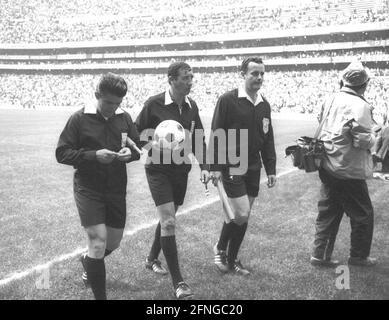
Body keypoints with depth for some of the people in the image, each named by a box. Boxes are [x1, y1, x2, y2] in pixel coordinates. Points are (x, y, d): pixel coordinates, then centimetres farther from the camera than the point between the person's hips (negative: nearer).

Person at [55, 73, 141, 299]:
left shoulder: (125, 118, 1)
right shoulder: (80, 119, -10)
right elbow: (62, 153, -10)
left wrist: (130, 152, -13)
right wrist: (93, 155, -23)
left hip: (117, 189, 5)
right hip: (88, 189, -4)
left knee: (114, 242, 16)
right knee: (98, 240, -13)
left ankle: (88, 262, 50)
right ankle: (100, 295, 4)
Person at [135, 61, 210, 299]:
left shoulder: (191, 106, 3)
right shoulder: (154, 104, -12)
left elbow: (199, 139, 10)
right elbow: (136, 133, -4)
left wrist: (204, 167, 1)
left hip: (181, 170, 6)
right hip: (158, 170, -6)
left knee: (168, 218, 18)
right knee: (168, 222, -11)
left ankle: (152, 258, 42)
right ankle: (178, 282, -5)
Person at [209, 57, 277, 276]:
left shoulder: (264, 105, 10)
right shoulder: (228, 100, -9)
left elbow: (268, 140, 15)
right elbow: (216, 134, -10)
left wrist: (271, 169, 12)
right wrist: (215, 167, -14)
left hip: (253, 168, 6)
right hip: (231, 167, -6)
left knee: (243, 216, 10)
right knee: (241, 214, -11)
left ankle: (232, 259, 25)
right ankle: (220, 248, 16)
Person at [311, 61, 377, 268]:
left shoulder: (331, 101, 4)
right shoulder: (360, 106, -18)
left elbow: (322, 128, 14)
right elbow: (364, 141, -21)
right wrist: (373, 132, -2)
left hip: (327, 167, 7)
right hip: (349, 171, -7)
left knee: (328, 212, 16)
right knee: (363, 214, 11)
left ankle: (320, 255, 20)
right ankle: (358, 256, 23)